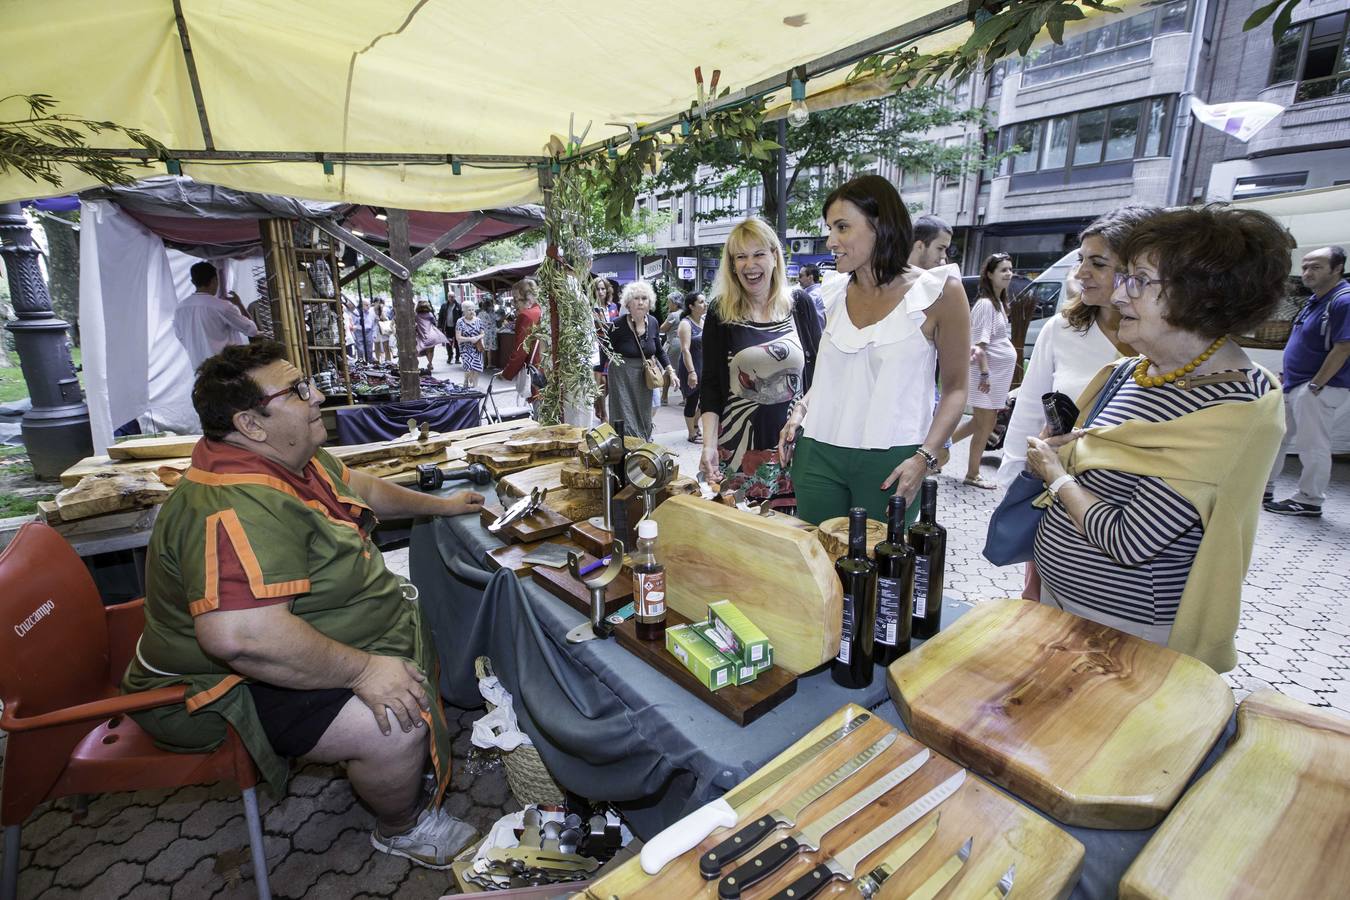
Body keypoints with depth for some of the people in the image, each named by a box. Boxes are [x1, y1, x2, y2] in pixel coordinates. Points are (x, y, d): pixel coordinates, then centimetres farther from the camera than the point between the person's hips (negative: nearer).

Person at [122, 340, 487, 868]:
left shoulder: (293, 458, 0)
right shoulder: (237, 508, -34)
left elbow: (358, 487, 18)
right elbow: (240, 637, -44)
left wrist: (440, 505, 22)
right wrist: (362, 671, -34)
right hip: (242, 688, -10)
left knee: (419, 621, 18)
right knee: (397, 725, -27)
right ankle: (402, 827, 6)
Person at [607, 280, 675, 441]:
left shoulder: (653, 322, -1)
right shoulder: (618, 325, -15)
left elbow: (659, 350, 11)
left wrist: (670, 371, 5)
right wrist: (602, 376, -7)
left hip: (644, 376, 5)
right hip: (622, 376, -5)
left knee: (644, 419, 15)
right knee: (626, 420, -5)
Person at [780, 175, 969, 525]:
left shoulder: (938, 292, -4)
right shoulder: (836, 294, 9)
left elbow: (955, 388, -2)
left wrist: (925, 457, -14)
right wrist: (800, 410, 3)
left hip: (889, 461, -4)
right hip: (818, 453, 4)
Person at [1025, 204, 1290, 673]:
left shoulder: (1230, 411, -23)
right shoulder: (1130, 371, 1)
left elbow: (1129, 542, -25)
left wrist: (1055, 473, -14)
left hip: (1125, 628, -7)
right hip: (1058, 590, 7)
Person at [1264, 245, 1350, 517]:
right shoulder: (1315, 300, 13)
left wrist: (1314, 386, -19)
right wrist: (1289, 380, 15)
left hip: (1318, 389, -9)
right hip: (1293, 385, 9)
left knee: (1312, 446, -1)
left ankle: (1309, 502, 10)